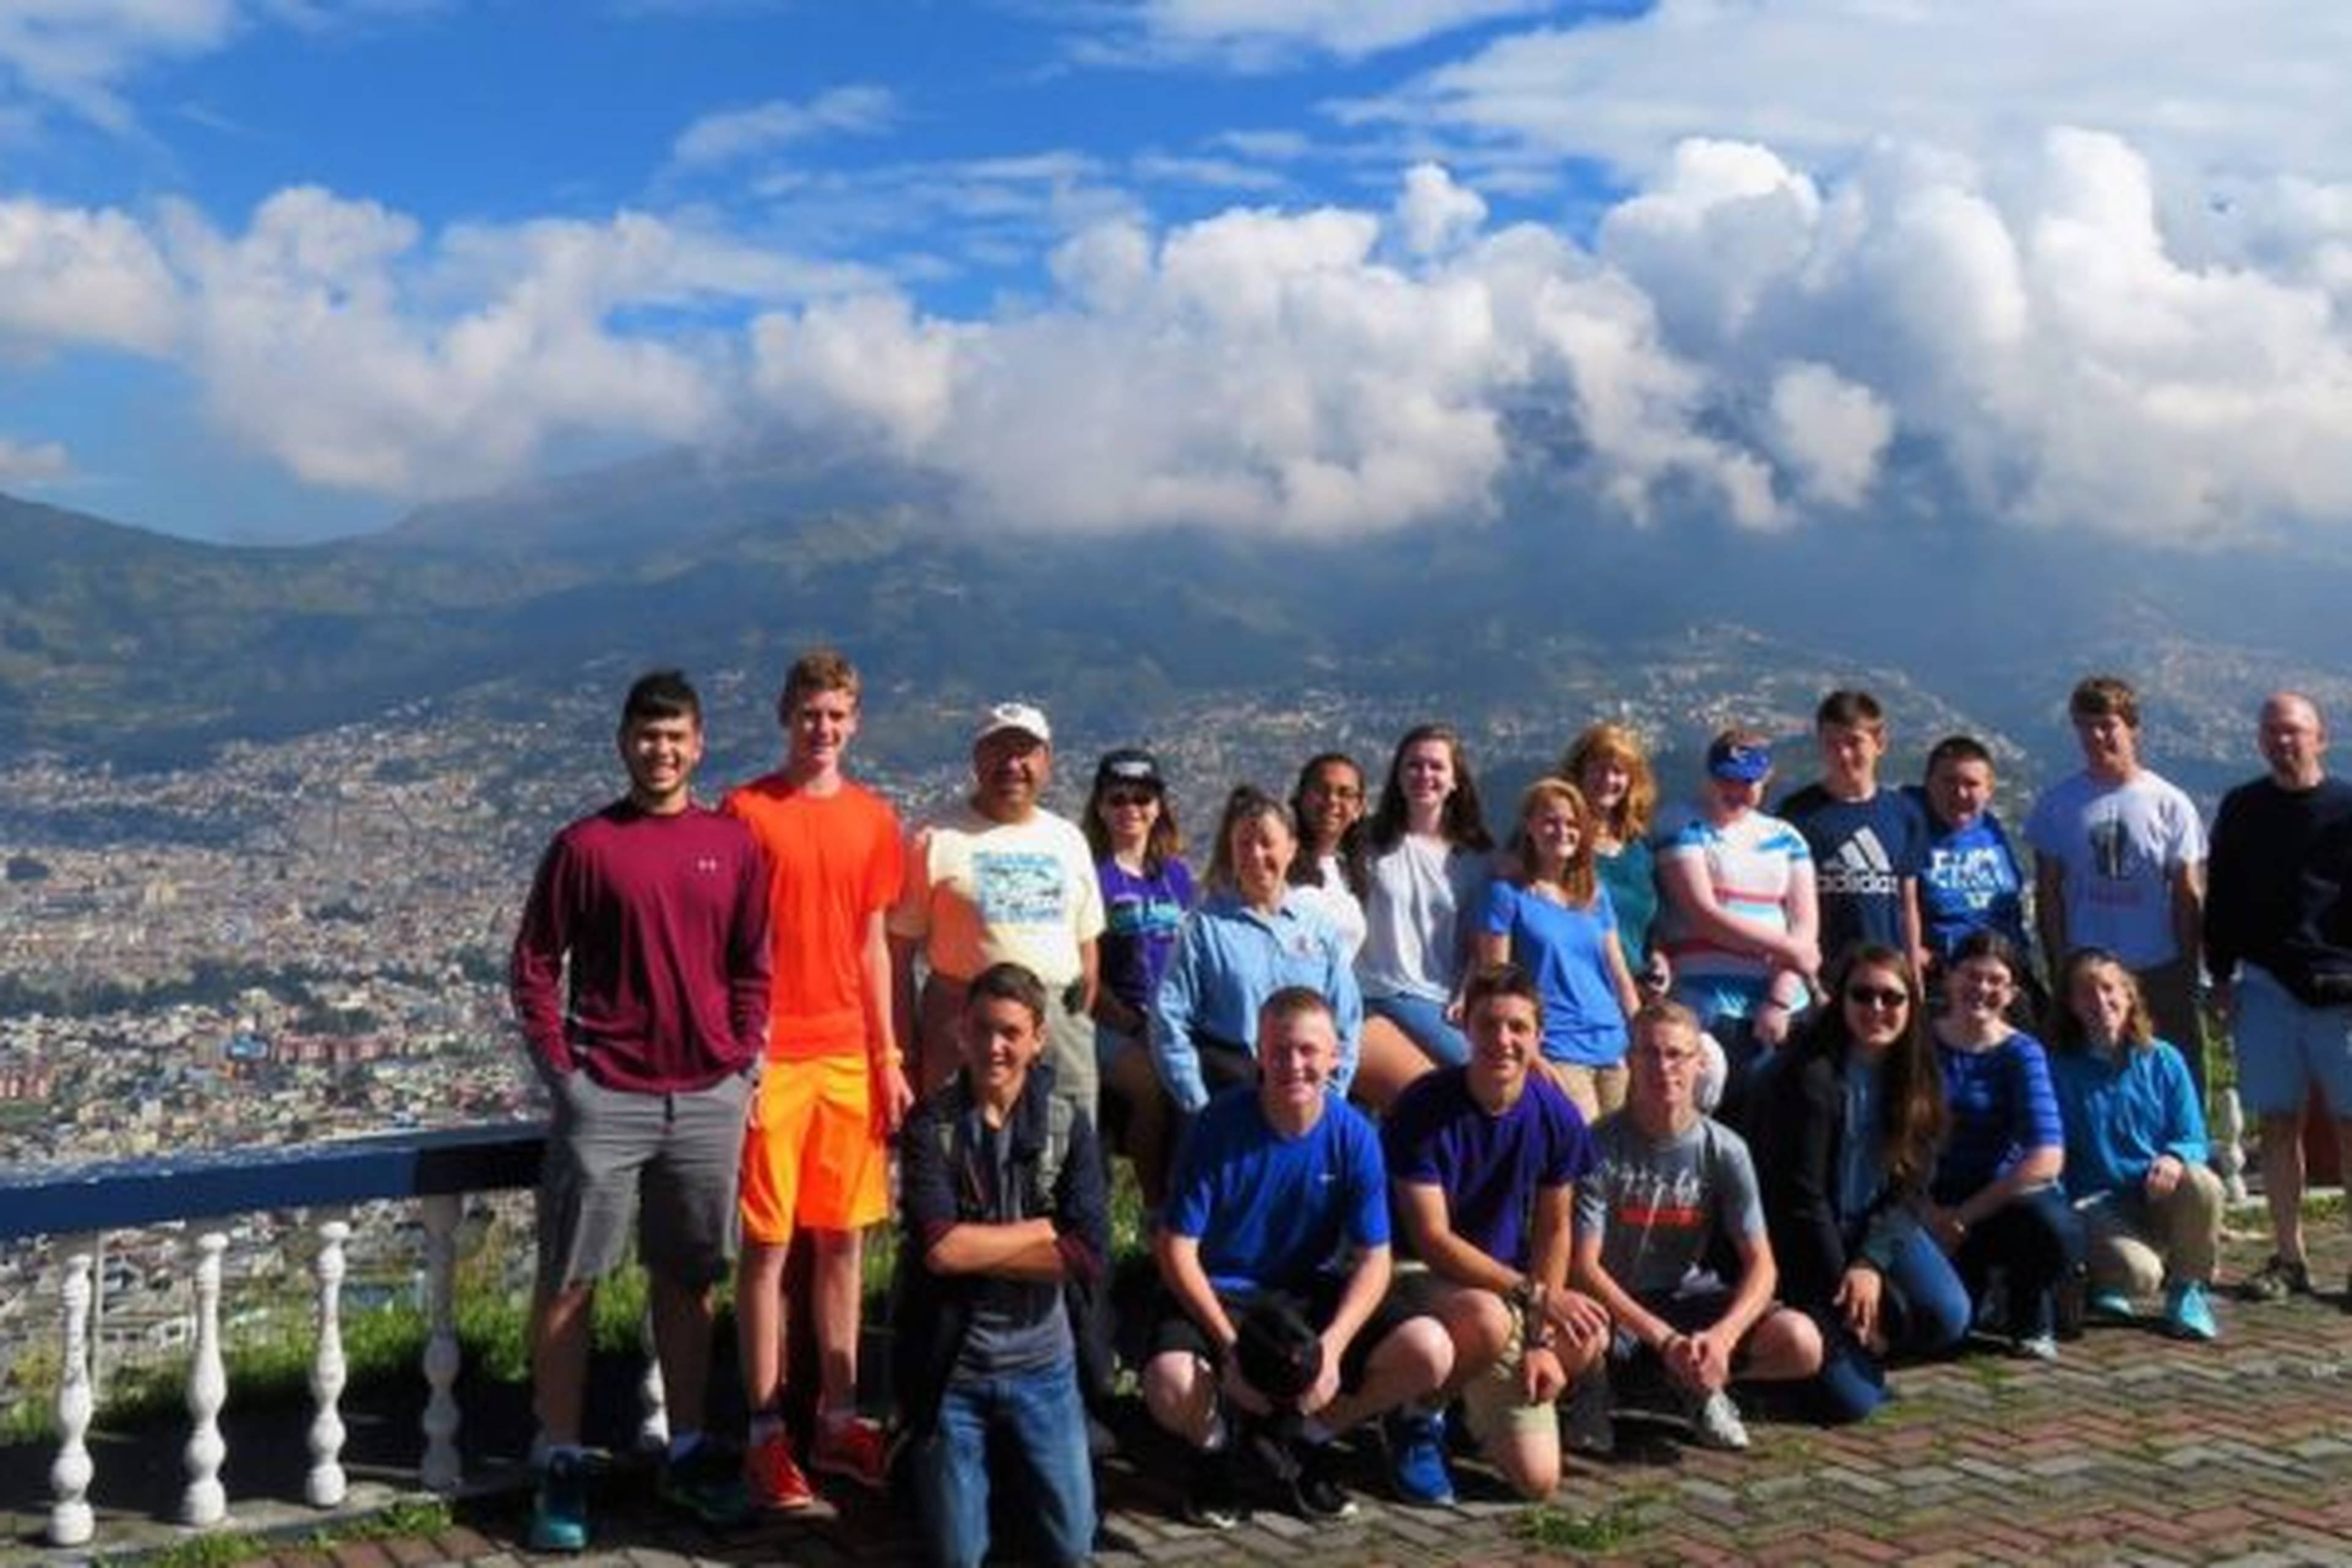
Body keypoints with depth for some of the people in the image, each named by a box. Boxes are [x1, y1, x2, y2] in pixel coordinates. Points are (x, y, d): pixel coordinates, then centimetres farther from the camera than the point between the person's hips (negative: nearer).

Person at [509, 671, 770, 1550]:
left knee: (688, 1278, 12)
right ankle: (562, 1467, 11)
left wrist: (747, 1061, 3)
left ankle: (687, 1452, 24)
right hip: (605, 1097, -3)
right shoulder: (584, 846, -3)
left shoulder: (732, 845, 6)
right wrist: (560, 1071, -6)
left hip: (709, 1099, 3)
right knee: (570, 1280, 1)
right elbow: (533, 967, -1)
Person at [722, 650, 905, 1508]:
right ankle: (766, 1432, 8)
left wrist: (889, 1057, 8)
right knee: (768, 1243, 1)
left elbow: (873, 945, 12)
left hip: (849, 1057, 4)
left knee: (844, 1239, 9)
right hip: (770, 1057, -4)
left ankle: (839, 1418, 18)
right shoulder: (744, 811, -4)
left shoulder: (873, 819, 8)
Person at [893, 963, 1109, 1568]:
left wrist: (975, 1249, -16)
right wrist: (1042, 1230, -12)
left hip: (1039, 1359, 2)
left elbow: (1091, 1255, -14)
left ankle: (1011, 1462, 31)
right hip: (950, 1363, -2)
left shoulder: (1068, 1127, -3)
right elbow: (938, 1247, -21)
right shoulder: (930, 1125, -8)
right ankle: (923, 1457, 33)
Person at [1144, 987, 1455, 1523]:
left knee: (1429, 1351, -20)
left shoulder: (1354, 1135, -8)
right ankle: (1219, 1443, 7)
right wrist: (1229, 1347, -22)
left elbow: (1373, 1259, -6)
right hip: (1218, 1294, -3)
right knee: (1170, 1388, -34)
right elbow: (1177, 1249, -13)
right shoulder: (1221, 1124, -15)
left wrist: (1333, 1345, -22)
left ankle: (1302, 1437, 6)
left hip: (1313, 1293, 3)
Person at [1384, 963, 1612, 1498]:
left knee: (1537, 1479, -10)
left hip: (1507, 1283, 4)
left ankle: (1472, 1400, 22)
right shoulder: (1424, 1108, -18)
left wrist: (1543, 1339, -7)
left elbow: (1554, 1230, 4)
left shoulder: (1556, 1115, -5)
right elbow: (1432, 1240, -19)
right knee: (1489, 1319, -40)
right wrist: (1535, 1294, -24)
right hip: (1420, 1278, -4)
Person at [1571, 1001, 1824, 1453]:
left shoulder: (1724, 1149, -7)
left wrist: (1722, 1336, -28)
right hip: (1614, 1304, -3)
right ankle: (1597, 1380, 2)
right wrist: (1665, 1340, -28)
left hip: (1691, 1298, 3)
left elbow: (1761, 1265, -9)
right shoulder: (1601, 1146, -14)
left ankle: (1700, 1384, 8)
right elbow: (1583, 1266, -18)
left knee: (1801, 1343, -23)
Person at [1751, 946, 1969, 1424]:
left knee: (1947, 1317, -22)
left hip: (1881, 1226, 5)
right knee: (1853, 1399, -17)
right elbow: (1800, 1195, -15)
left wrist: (1870, 1265, -17)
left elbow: (1911, 1187, -3)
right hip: (1810, 1236, -5)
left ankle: (1864, 1341, 9)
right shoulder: (1811, 1075, -17)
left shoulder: (1919, 1078, 0)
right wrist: (1845, 1285, -14)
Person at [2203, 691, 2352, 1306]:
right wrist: (2221, 976, 9)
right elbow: (2221, 899, 14)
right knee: (2278, 1122, 6)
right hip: (2265, 985, 3)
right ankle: (2288, 1257, 13)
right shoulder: (2241, 809, 9)